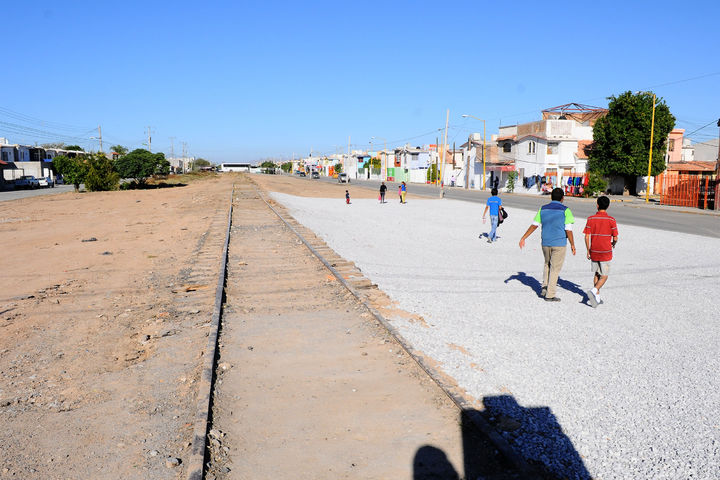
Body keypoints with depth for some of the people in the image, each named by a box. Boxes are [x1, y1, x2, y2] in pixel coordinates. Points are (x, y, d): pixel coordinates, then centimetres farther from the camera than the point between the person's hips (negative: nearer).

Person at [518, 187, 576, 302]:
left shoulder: (543, 209, 3)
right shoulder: (565, 211, -7)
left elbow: (534, 225, 3)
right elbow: (568, 230, -10)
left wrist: (523, 238, 8)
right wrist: (572, 245, 1)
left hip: (545, 243, 4)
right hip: (559, 243, -4)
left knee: (547, 264, 25)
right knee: (555, 268, 4)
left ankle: (544, 287, 17)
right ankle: (550, 294, 7)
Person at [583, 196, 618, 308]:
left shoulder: (591, 219, -4)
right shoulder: (611, 220, -8)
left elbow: (587, 237, -5)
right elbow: (615, 238, -5)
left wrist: (588, 251, 6)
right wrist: (614, 244, 18)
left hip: (594, 252, 3)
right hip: (606, 252, -2)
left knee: (596, 275, 15)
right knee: (604, 276, 5)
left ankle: (597, 297, 17)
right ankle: (593, 291, -18)